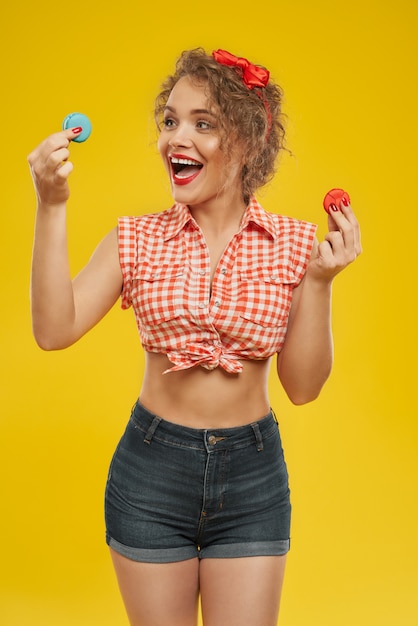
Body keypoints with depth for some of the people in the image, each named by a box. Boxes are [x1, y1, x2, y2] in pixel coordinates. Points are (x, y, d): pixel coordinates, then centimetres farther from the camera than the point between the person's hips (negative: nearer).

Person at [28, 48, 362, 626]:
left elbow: (302, 387, -6)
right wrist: (52, 208, -19)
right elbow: (55, 330, -16)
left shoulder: (294, 244, -5)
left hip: (253, 475, 0)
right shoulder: (137, 240, -3)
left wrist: (318, 279, -17)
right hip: (151, 469, 1)